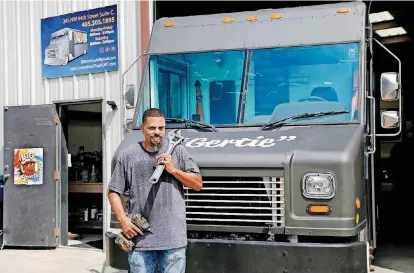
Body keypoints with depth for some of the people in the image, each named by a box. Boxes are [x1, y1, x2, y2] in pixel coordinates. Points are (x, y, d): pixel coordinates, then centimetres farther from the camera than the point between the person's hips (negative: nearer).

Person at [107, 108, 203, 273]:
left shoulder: (177, 151, 5)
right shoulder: (128, 156, 5)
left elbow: (198, 184, 5)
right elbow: (113, 192, 9)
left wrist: (173, 170, -7)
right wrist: (122, 218, -5)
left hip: (173, 238, 0)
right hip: (139, 237, 1)